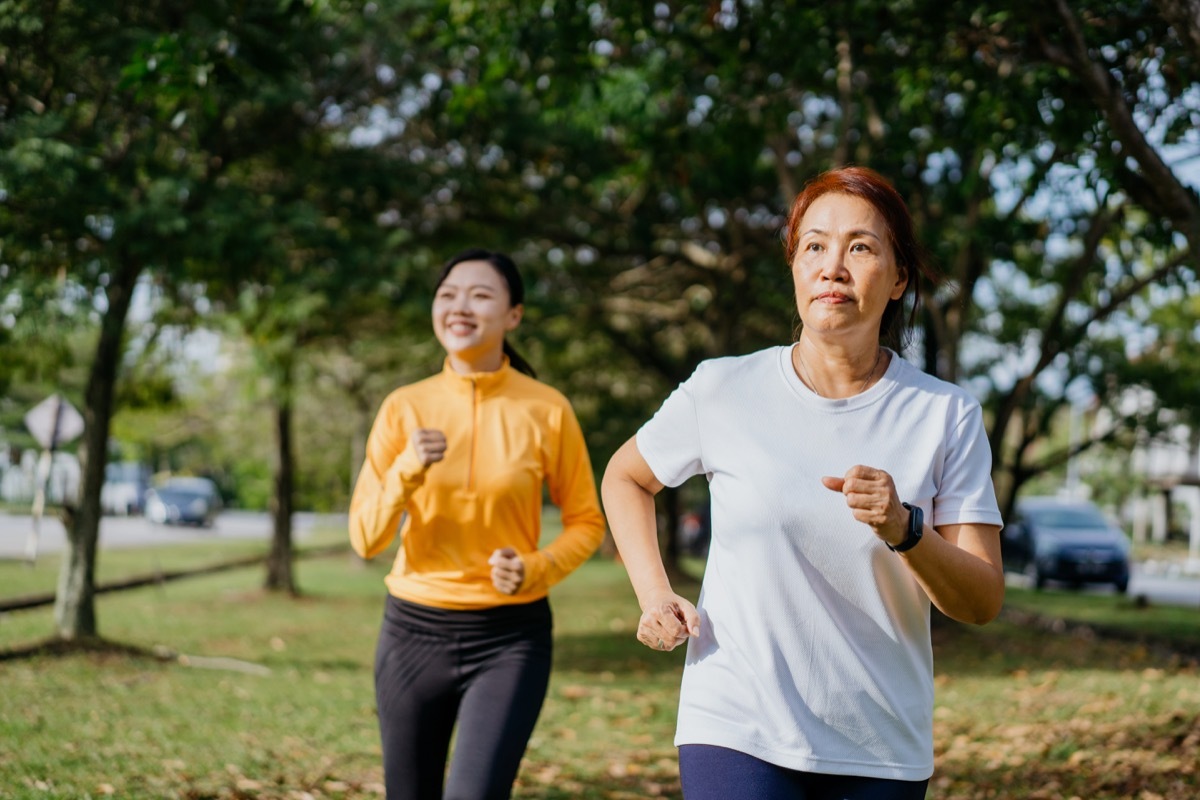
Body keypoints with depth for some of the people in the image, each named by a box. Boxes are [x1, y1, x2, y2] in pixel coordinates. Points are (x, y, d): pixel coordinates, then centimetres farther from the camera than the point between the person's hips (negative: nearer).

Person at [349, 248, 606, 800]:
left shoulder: (546, 410, -5)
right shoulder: (403, 408, -1)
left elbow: (586, 522, 5)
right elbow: (365, 540, -3)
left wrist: (536, 569, -14)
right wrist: (406, 472, -20)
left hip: (509, 637, -2)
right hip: (414, 631, 3)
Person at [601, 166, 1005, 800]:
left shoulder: (946, 416, -2)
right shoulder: (722, 391, -3)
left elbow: (983, 603, -5)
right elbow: (625, 477, 16)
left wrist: (903, 530, -22)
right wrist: (653, 596, 3)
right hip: (737, 731, -1)